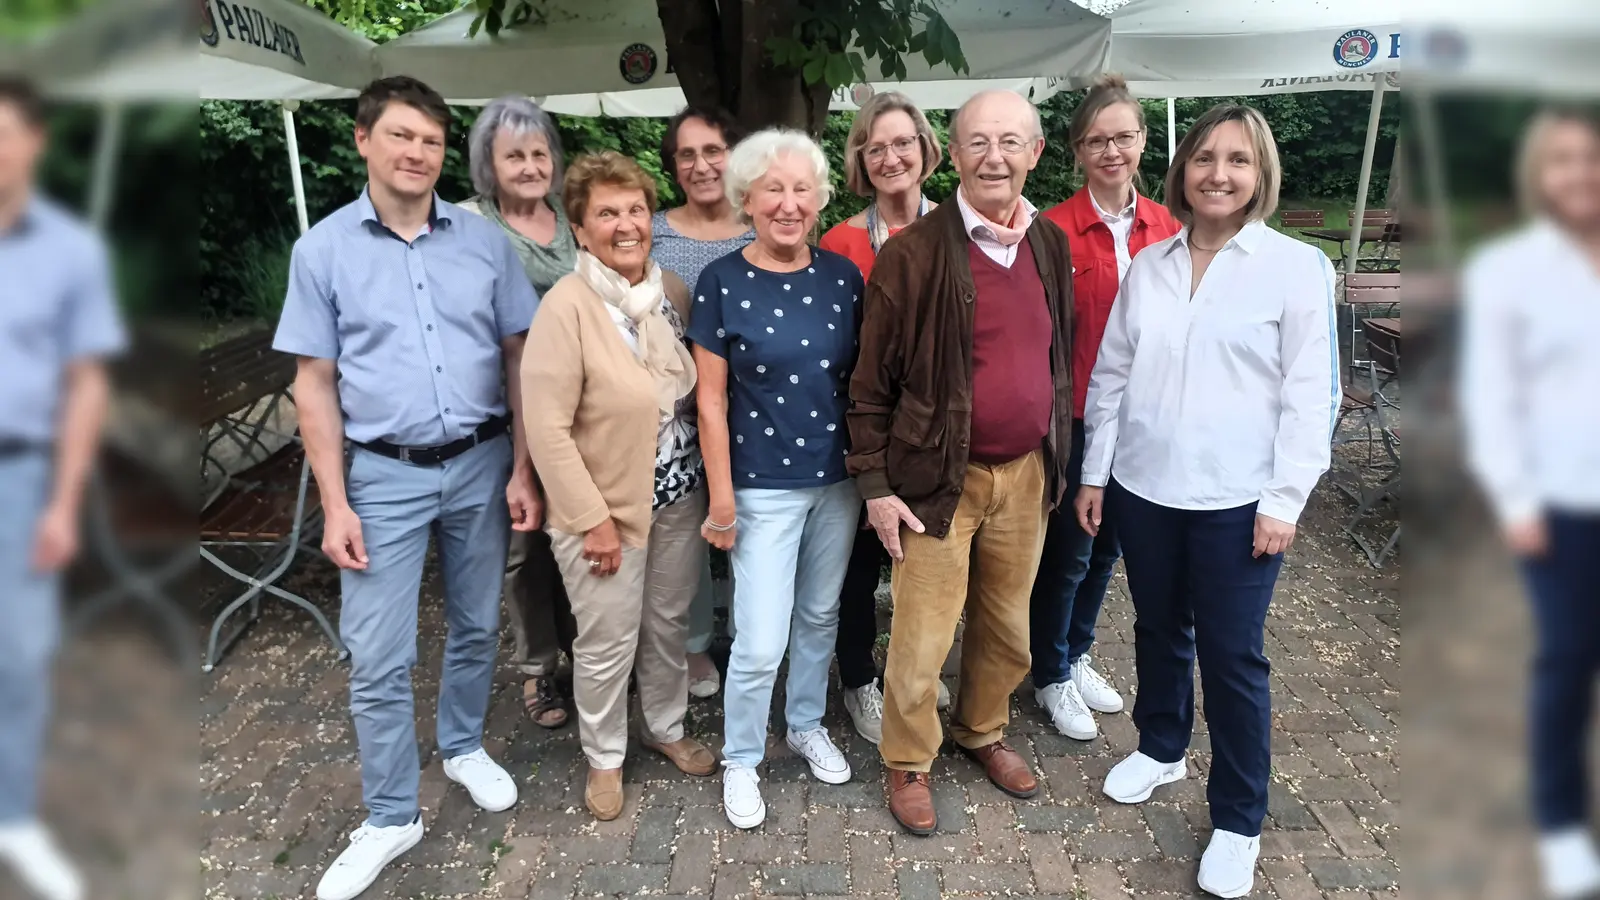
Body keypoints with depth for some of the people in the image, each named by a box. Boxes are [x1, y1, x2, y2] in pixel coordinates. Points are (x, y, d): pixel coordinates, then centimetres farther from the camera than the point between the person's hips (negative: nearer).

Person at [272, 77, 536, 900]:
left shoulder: (484, 240, 0)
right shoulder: (322, 249, -2)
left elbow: (519, 359, 3)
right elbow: (315, 383, -1)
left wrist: (523, 471, -2)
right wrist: (335, 505, -6)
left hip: (481, 463, 2)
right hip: (385, 474, -1)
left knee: (476, 626, 16)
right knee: (378, 658, 2)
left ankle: (464, 747, 41)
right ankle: (391, 817, 20)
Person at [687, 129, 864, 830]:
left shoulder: (842, 276, 0)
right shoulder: (721, 283, -9)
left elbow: (859, 377, 8)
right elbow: (711, 401, -8)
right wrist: (721, 500, -8)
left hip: (838, 479, 4)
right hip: (763, 486, -4)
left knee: (820, 616, 19)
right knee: (760, 642, -1)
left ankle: (807, 725, 43)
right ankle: (740, 760, 25)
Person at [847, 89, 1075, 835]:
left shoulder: (1051, 244, 4)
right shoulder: (914, 252, -13)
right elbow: (871, 381, -9)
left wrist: (1058, 459, 15)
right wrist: (875, 485, -10)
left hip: (1027, 473, 5)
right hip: (939, 478, -5)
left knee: (1008, 627, 19)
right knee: (923, 638, 5)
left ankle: (982, 732, 43)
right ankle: (908, 762, 29)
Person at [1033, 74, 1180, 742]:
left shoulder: (1165, 228, 3)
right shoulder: (1056, 229, -13)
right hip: (1075, 418, -5)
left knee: (1107, 547, 18)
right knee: (1067, 552, 7)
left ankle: (1076, 655, 40)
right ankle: (1051, 676, 29)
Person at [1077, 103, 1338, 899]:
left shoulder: (1296, 267, -5)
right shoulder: (1148, 265, 6)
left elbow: (1310, 395, -6)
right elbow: (1110, 375, 8)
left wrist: (1284, 501, -10)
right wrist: (1094, 472, 6)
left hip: (1238, 500, -3)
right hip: (1142, 488, 4)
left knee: (1232, 654, 4)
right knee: (1159, 631, 19)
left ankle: (1238, 821, 22)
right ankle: (1160, 749, 43)